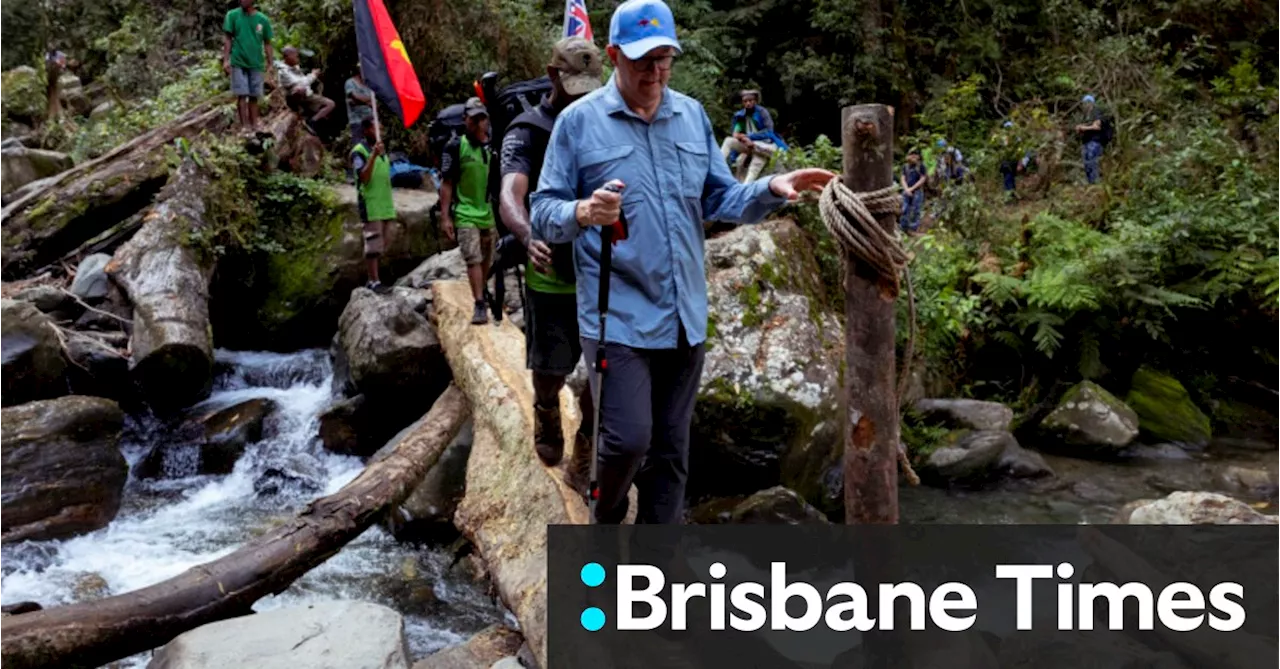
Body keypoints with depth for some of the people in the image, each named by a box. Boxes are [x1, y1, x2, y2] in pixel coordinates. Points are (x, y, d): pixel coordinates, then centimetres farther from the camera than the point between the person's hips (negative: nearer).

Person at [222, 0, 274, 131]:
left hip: (256, 64, 2)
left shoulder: (263, 19, 4)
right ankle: (244, 125, -1)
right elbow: (227, 38, 1)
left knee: (254, 96, 5)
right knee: (242, 95, -4)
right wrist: (226, 59, -8)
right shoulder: (232, 15, 0)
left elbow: (267, 44, 9)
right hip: (238, 62, -2)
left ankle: (254, 126, 11)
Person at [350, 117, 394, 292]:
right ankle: (374, 281, -10)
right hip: (370, 204, -8)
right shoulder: (359, 151, -8)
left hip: (384, 204, 8)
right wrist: (373, 156, -27)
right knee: (373, 243, -10)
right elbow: (363, 177, -20)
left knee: (381, 244, 10)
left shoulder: (381, 150, 17)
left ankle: (372, 279, 16)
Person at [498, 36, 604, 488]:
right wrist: (528, 236, -47)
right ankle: (546, 418, 47)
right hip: (551, 277, -2)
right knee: (550, 371, 12)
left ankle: (585, 466, 22)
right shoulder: (526, 133, -8)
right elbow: (510, 195, -25)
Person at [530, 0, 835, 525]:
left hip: (683, 316, 5)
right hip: (617, 316, -5)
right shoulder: (579, 120, -5)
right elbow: (544, 212, -7)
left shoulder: (692, 115, 9)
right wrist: (582, 213, -29)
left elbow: (719, 201, 11)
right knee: (629, 439, -12)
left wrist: (772, 189, -7)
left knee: (671, 450, 12)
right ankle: (606, 525, 21)